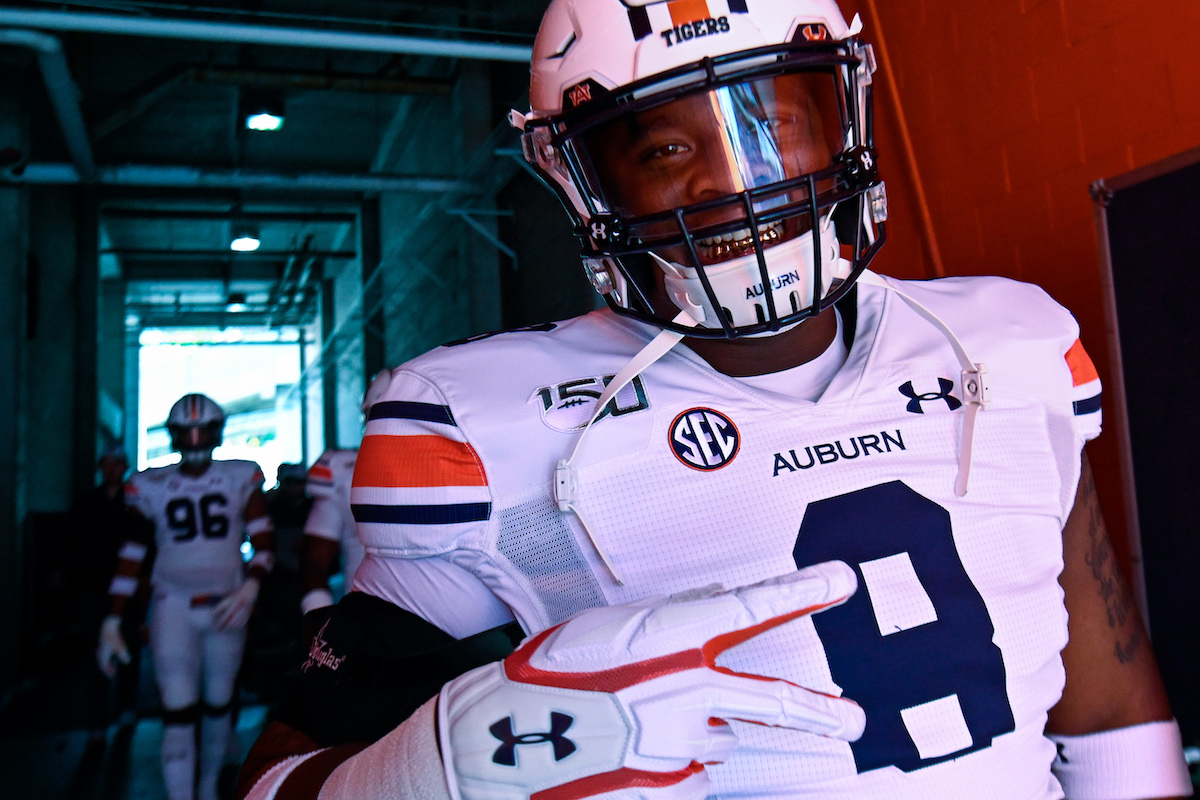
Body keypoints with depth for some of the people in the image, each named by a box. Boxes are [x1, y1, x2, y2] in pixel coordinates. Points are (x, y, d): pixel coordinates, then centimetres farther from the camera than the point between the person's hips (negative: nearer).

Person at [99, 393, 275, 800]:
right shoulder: (151, 487, 3)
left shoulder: (241, 479, 1)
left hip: (226, 607, 1)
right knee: (178, 715, -8)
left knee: (217, 705, 13)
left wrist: (249, 588, -18)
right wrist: (111, 623, 2)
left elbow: (263, 544, -1)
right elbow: (129, 557, 5)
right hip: (174, 607, -1)